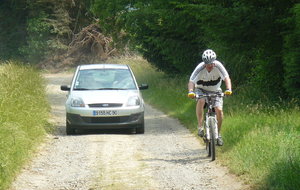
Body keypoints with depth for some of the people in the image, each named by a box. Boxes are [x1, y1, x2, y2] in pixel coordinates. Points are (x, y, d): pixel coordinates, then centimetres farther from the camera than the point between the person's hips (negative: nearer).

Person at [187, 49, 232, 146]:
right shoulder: (200, 68, -26)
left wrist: (228, 89, -50)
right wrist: (190, 91, -51)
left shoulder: (218, 66, -24)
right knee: (200, 101, -35)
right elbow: (191, 81, -31)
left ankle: (218, 134, 2)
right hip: (201, 90, -1)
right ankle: (200, 126, -24)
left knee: (219, 110, -18)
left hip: (215, 91, 1)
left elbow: (226, 77, -32)